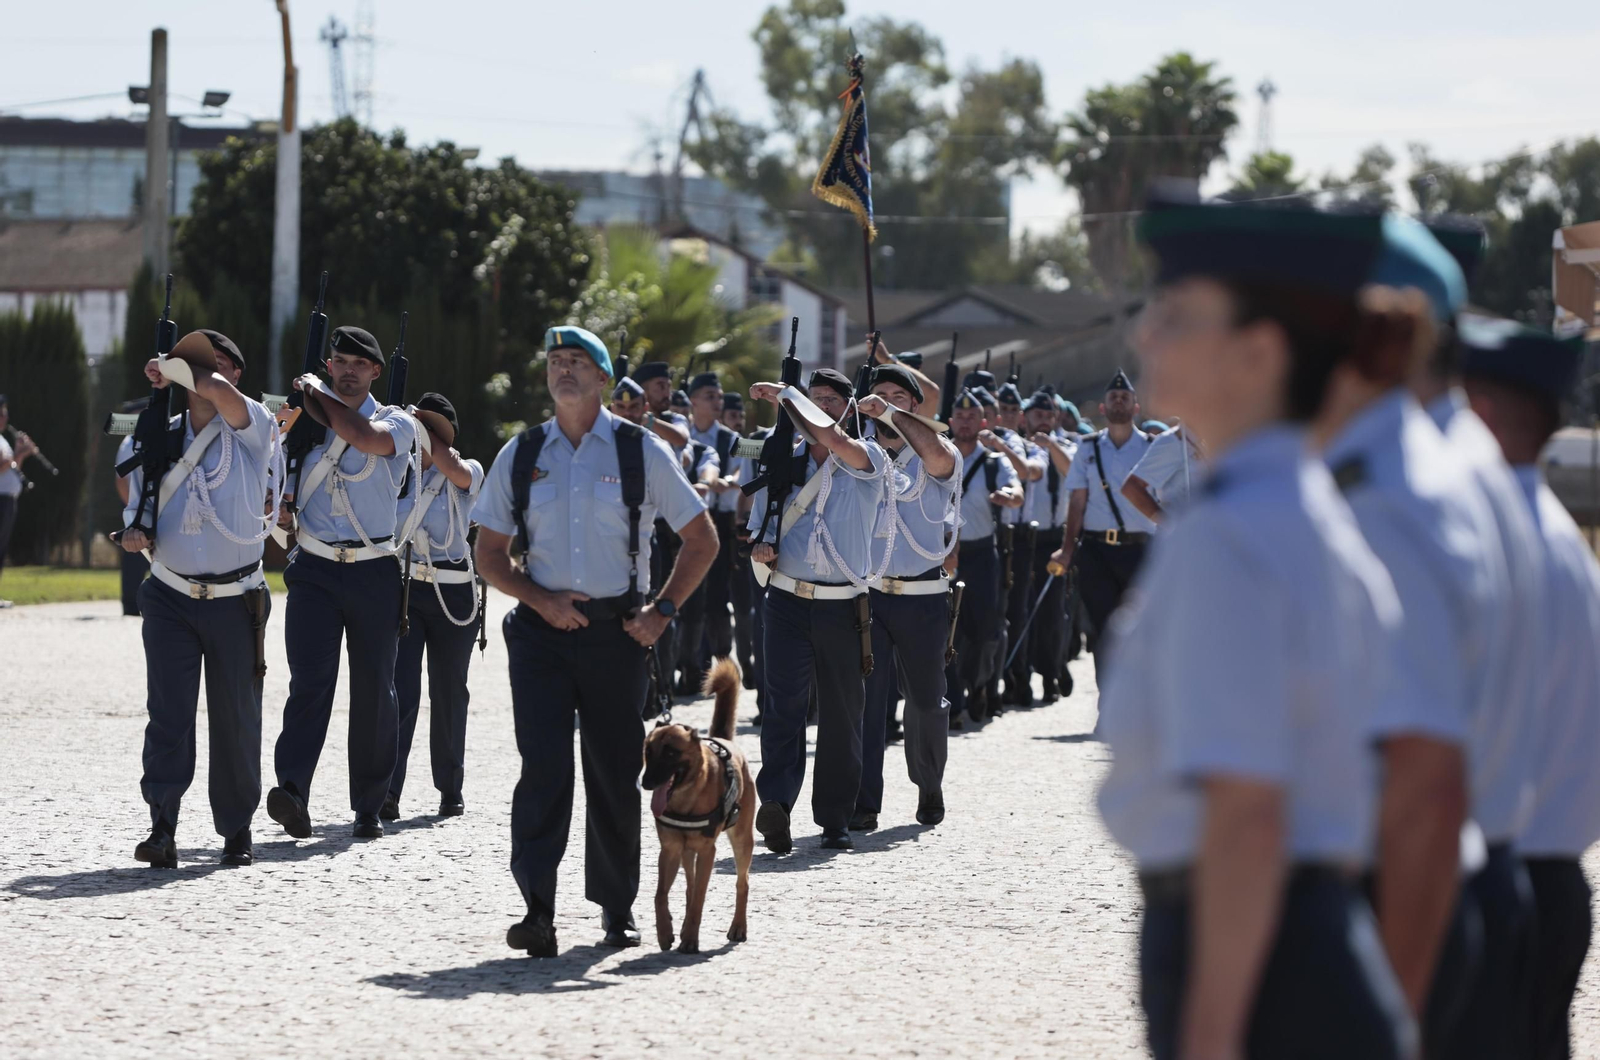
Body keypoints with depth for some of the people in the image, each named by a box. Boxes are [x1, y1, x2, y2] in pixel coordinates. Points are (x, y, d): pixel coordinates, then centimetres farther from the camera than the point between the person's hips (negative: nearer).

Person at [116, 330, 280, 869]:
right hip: (171, 597, 2)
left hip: (236, 602, -2)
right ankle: (162, 828, -16)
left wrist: (170, 367, -9)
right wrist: (134, 533, -10)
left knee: (235, 716, 5)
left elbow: (216, 391, -26)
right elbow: (137, 512, 14)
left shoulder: (251, 428, -4)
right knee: (168, 709, -11)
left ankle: (236, 830, 17)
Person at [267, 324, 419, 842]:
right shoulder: (304, 422, 11)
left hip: (374, 571, -1)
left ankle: (369, 807, 12)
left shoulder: (396, 422, 3)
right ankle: (292, 791, -28)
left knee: (373, 689, 3)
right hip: (315, 569, 1)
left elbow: (364, 434, -21)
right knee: (310, 680, -15)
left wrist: (318, 392, -8)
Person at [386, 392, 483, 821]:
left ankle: (450, 790, 22)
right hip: (403, 590, 0)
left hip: (453, 594, 0)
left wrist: (421, 427, -8)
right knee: (398, 690, -12)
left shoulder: (468, 475, 4)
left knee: (449, 693, 7)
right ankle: (387, 792, -19)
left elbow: (452, 468, -18)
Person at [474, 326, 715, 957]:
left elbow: (701, 539, 9)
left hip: (616, 631, 0)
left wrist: (663, 610, 0)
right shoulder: (521, 456, 7)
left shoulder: (640, 452, 3)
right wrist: (541, 600, -6)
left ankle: (617, 907, 21)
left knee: (615, 770, 6)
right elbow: (490, 555, 11)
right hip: (542, 628, 0)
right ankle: (537, 911, -19)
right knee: (544, 764, -13)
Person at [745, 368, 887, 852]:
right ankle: (774, 803, -28)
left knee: (841, 714, 4)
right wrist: (761, 547, -6)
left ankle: (835, 818, 14)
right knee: (784, 702, -16)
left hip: (843, 607, -1)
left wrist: (783, 397, -13)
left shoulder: (868, 459, 2)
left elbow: (832, 440, -20)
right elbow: (760, 527, 18)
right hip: (788, 601, 1)